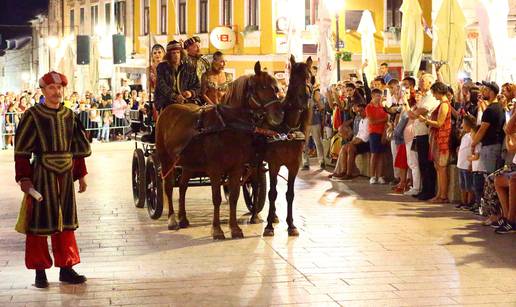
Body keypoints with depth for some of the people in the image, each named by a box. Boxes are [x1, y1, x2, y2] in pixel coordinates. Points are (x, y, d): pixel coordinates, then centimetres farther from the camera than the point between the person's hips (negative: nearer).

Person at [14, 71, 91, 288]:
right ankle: (40, 272, 12)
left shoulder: (69, 115, 9)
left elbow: (78, 148, 14)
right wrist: (24, 178, -14)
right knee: (40, 222, 2)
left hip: (66, 175, 5)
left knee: (66, 222, 10)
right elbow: (21, 150, -8)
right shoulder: (33, 116, -6)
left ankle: (66, 269, 19)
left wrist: (81, 175, 12)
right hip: (41, 175, -5)